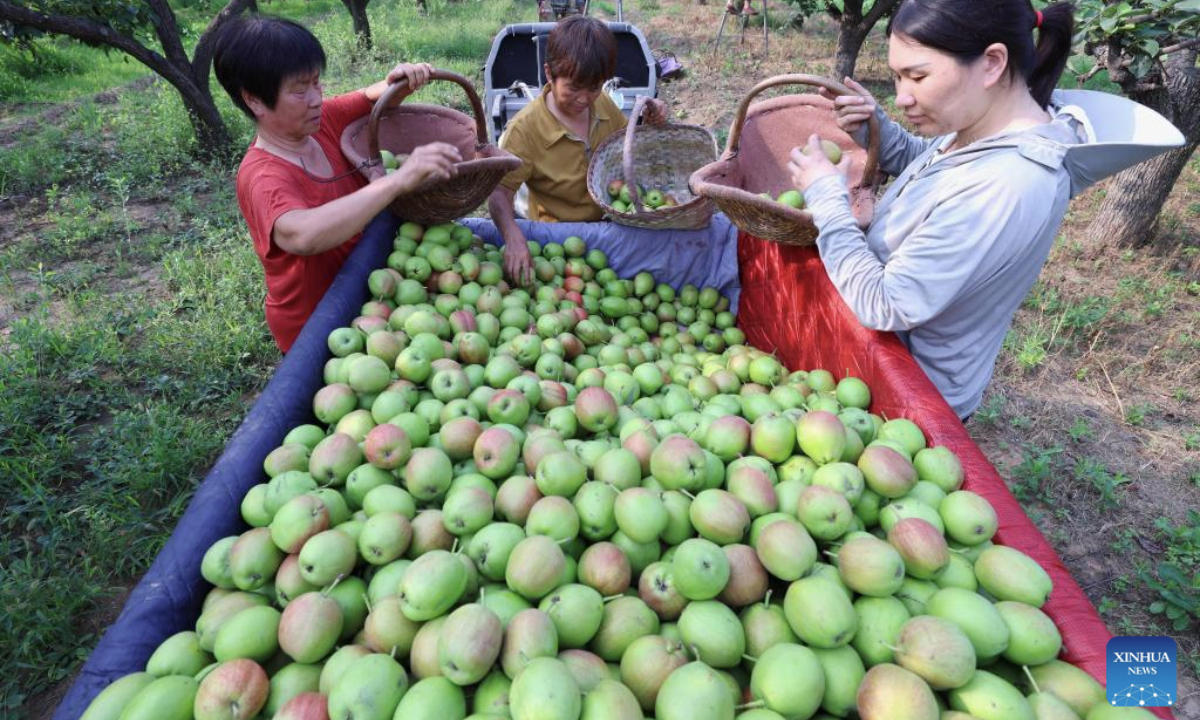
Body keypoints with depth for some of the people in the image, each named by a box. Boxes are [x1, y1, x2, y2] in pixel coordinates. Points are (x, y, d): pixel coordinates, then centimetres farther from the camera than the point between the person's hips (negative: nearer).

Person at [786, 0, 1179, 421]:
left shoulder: (1003, 188, -34)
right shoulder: (977, 124, -7)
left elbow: (884, 307, -30)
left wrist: (826, 196, -22)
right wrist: (874, 130, -5)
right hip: (894, 354, 9)